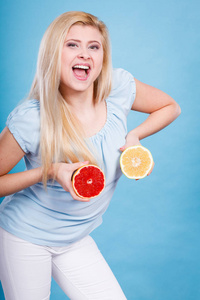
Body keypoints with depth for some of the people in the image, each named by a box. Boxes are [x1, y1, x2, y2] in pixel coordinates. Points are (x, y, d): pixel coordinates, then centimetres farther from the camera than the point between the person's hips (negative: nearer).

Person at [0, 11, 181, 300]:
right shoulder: (30, 119, -24)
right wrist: (50, 171, -26)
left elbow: (170, 107, 5)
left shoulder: (120, 86, -14)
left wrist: (134, 136, -12)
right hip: (26, 237, -3)